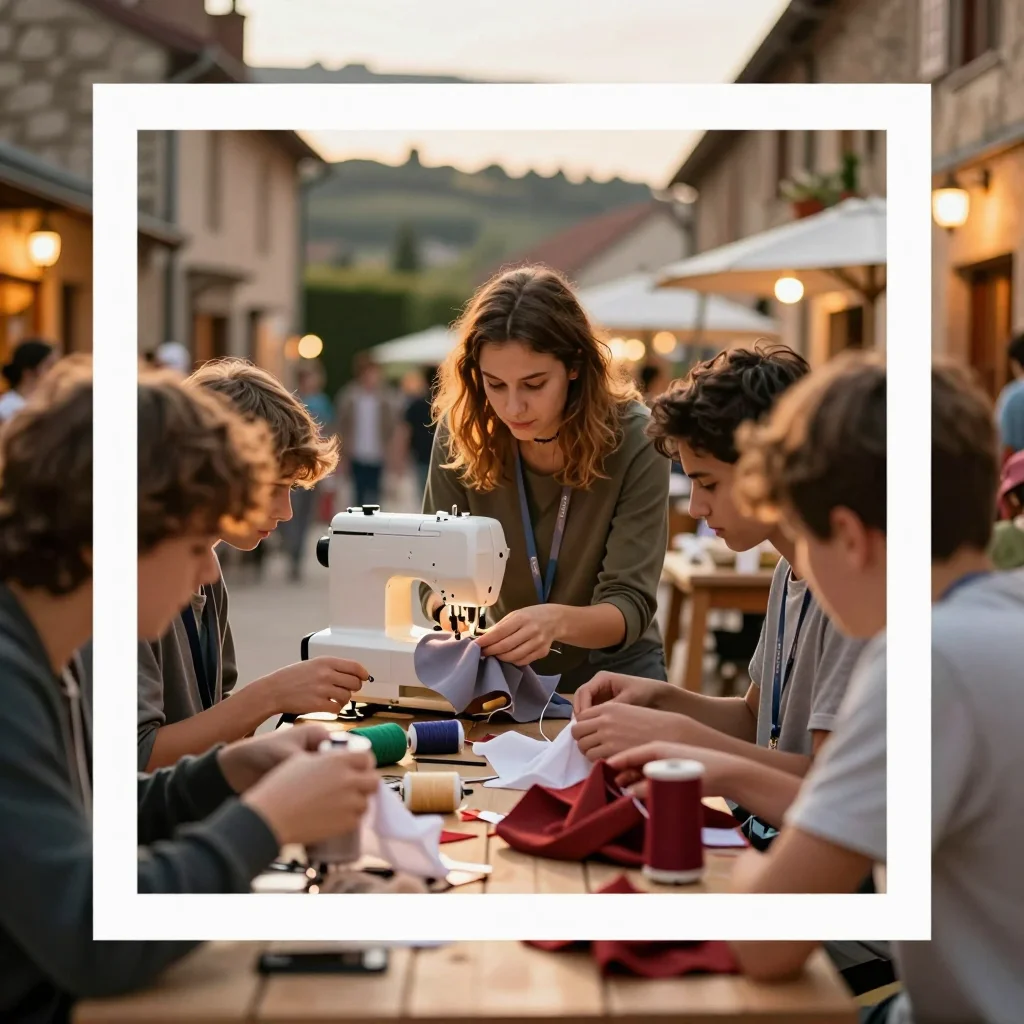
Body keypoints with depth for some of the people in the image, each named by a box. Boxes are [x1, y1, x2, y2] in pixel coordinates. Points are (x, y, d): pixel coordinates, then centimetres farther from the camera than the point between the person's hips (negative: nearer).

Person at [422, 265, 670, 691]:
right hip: (505, 673, 1)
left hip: (612, 675, 0)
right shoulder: (461, 432, -13)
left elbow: (631, 604, -20)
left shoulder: (633, 439, -18)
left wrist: (556, 621, -40)